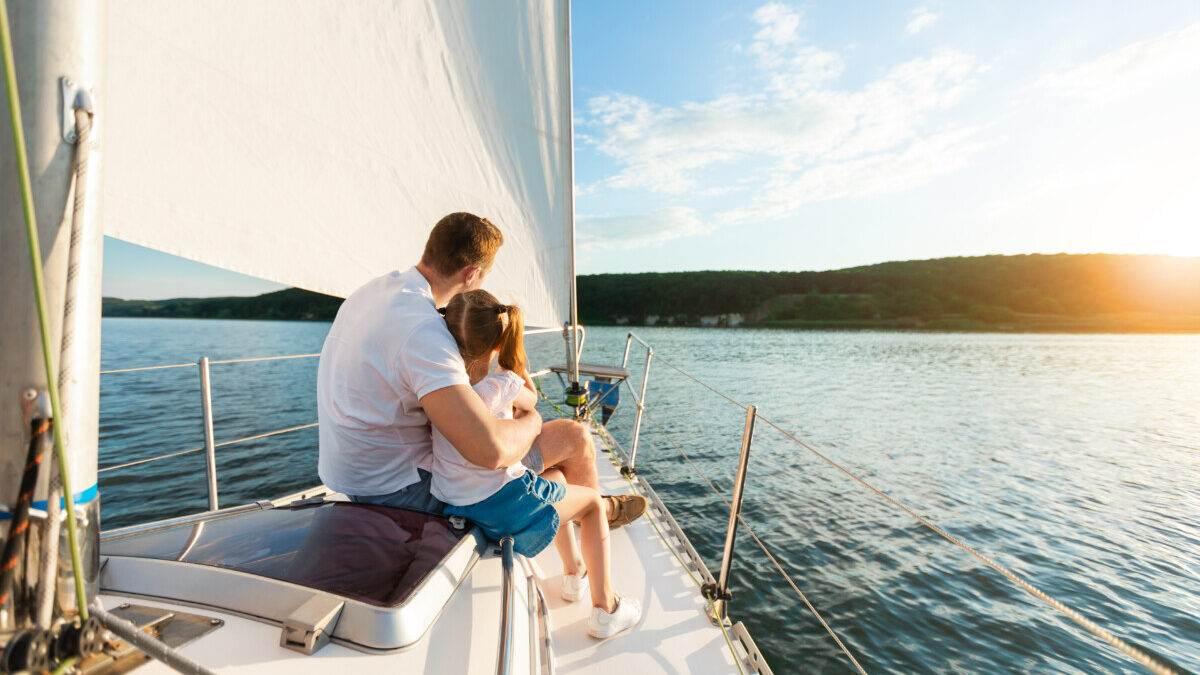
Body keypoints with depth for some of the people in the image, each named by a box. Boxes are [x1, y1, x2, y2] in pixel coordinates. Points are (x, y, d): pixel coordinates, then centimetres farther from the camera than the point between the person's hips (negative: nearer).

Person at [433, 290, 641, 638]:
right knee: (593, 500, 19)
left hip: (451, 505, 7)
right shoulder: (503, 385, -20)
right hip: (502, 508, -6)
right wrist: (508, 349, 4)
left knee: (554, 477, 32)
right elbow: (531, 400, 2)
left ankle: (573, 573, 48)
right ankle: (605, 610, 24)